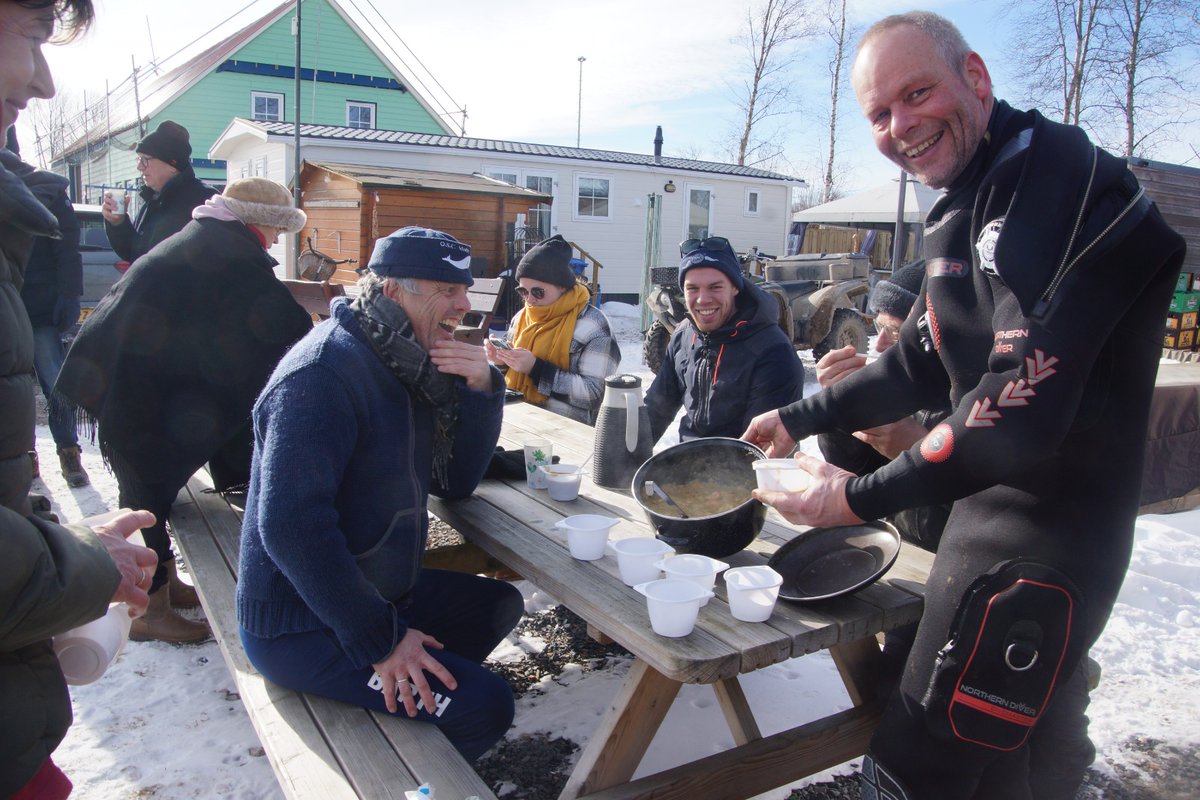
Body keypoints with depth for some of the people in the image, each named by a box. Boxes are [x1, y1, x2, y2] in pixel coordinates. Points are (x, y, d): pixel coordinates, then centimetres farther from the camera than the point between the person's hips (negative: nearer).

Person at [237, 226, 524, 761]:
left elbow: (456, 480, 6)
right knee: (484, 706, -16)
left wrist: (481, 389, -10)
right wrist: (379, 638, -25)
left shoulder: (404, 364, 6)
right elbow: (291, 525, -30)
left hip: (374, 591, 9)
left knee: (499, 605, 19)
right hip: (299, 624, -9)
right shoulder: (323, 374, -23)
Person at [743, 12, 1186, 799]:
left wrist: (865, 497, -22)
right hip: (984, 511, 9)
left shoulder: (1069, 184, -20)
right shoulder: (961, 214, 12)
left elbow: (1025, 404, -29)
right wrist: (800, 417, 18)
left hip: (1042, 541, -9)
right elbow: (921, 365, 19)